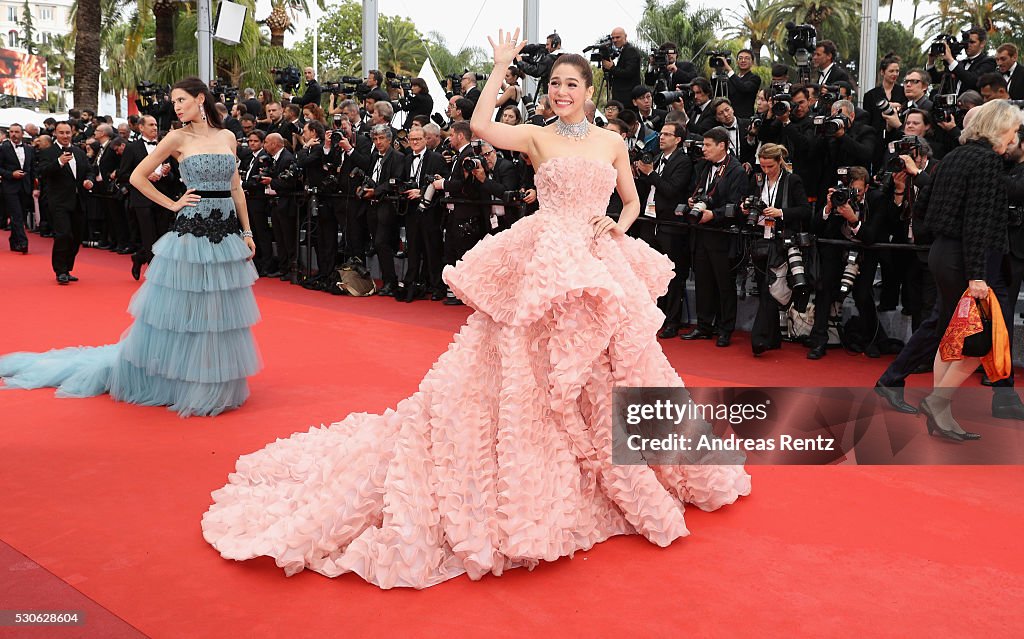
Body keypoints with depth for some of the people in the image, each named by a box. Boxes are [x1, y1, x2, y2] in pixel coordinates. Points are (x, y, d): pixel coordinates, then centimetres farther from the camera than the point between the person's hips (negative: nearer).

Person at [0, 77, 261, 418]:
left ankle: (217, 383, 24)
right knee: (183, 310, 3)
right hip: (193, 230, -4)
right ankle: (178, 379, 18)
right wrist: (172, 204, -4)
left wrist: (247, 231, 8)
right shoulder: (177, 138, -2)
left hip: (227, 231, 4)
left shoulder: (227, 136, 10)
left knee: (220, 312, 10)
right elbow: (137, 176, -2)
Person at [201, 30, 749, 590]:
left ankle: (620, 479, 29)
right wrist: (501, 65, -6)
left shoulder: (613, 142, 13)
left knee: (611, 365, 9)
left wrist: (619, 226, -1)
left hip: (600, 267, 4)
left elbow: (633, 202, 20)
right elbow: (480, 125, -14)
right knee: (532, 368, -5)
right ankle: (530, 485, 8)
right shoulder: (537, 137, 4)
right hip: (545, 265, -3)